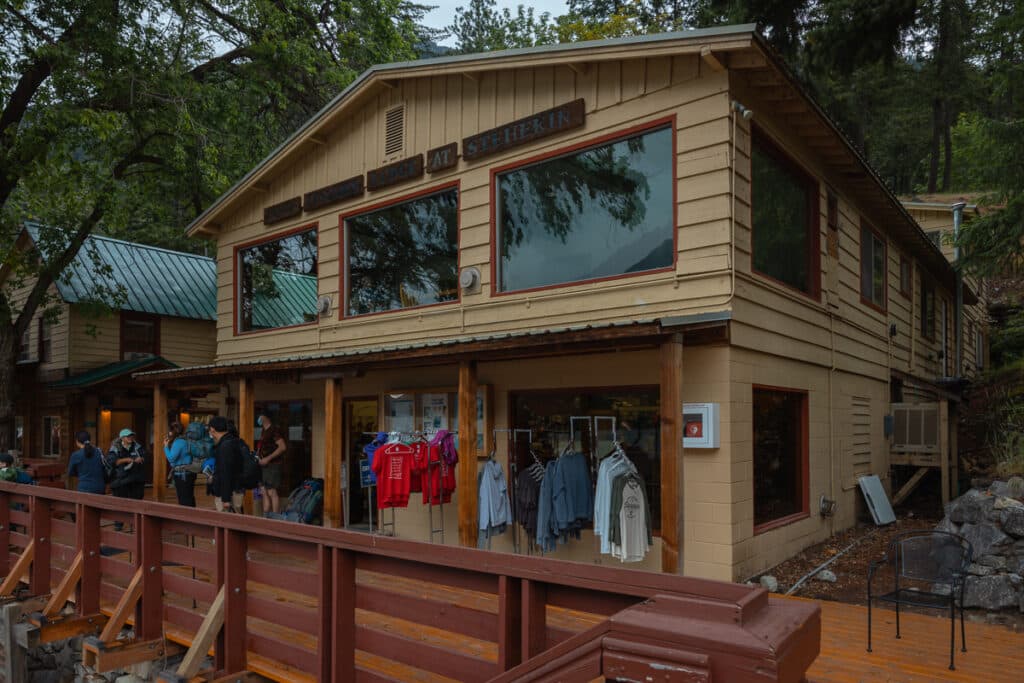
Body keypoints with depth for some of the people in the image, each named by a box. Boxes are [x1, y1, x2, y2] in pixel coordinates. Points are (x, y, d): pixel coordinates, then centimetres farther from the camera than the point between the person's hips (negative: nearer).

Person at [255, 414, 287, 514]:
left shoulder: (273, 430, -13)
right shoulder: (263, 431, 15)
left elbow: (283, 447, -21)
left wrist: (268, 459, -21)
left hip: (273, 465, -9)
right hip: (265, 465, 9)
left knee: (272, 492, -10)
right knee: (265, 492, 11)